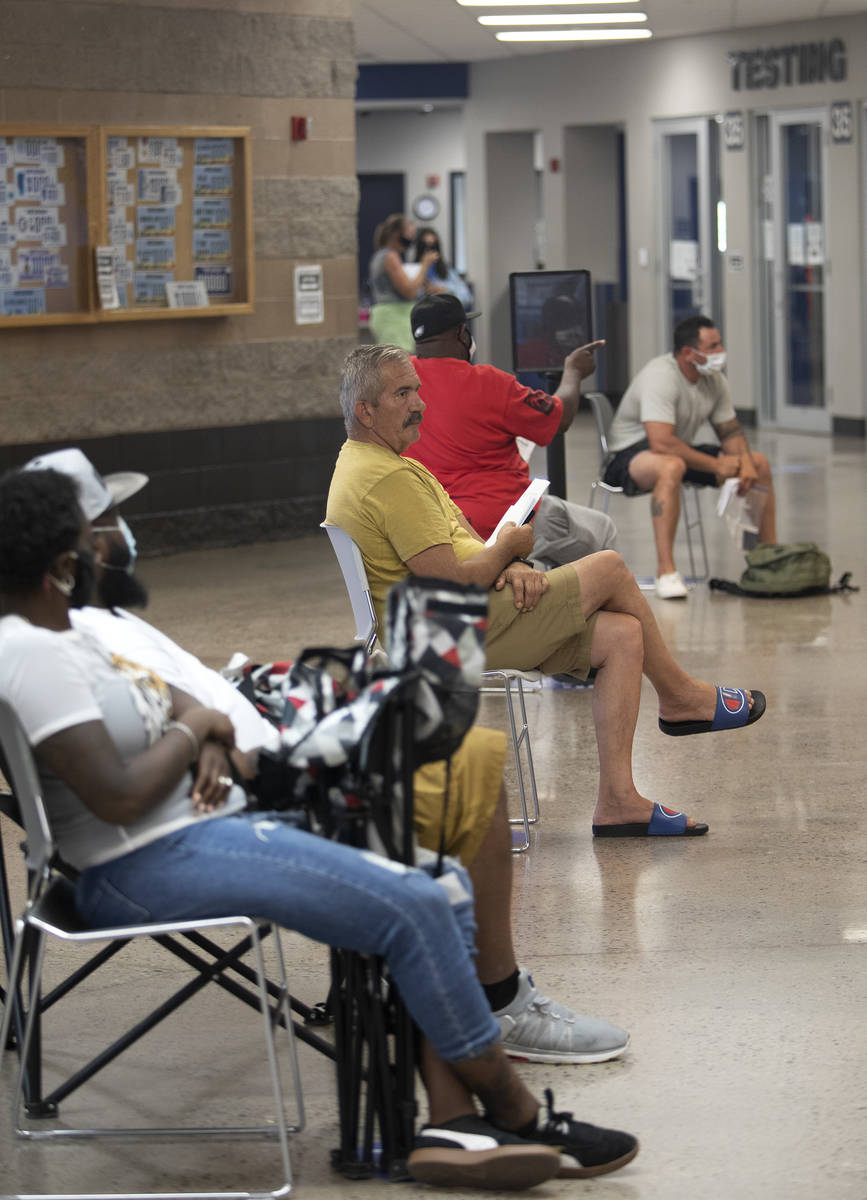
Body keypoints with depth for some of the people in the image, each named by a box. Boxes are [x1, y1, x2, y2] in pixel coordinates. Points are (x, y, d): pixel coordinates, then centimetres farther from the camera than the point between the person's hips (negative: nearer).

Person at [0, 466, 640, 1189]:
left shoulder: (59, 631, 14)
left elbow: (165, 698, 24)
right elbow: (118, 798, -26)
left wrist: (205, 742, 0)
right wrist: (192, 727, -8)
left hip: (207, 825, 12)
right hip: (152, 867, -12)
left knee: (444, 886, 5)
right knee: (412, 910, -18)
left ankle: (453, 1123, -5)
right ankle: (519, 1117, -2)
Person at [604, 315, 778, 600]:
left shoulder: (714, 379, 0)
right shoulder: (660, 376, -27)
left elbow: (730, 430, 9)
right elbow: (661, 443, -35)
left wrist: (745, 462, -14)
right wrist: (716, 466, -28)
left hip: (682, 451, 9)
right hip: (630, 456, -9)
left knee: (760, 463, 1)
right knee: (671, 466, -44)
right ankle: (665, 571, -45)